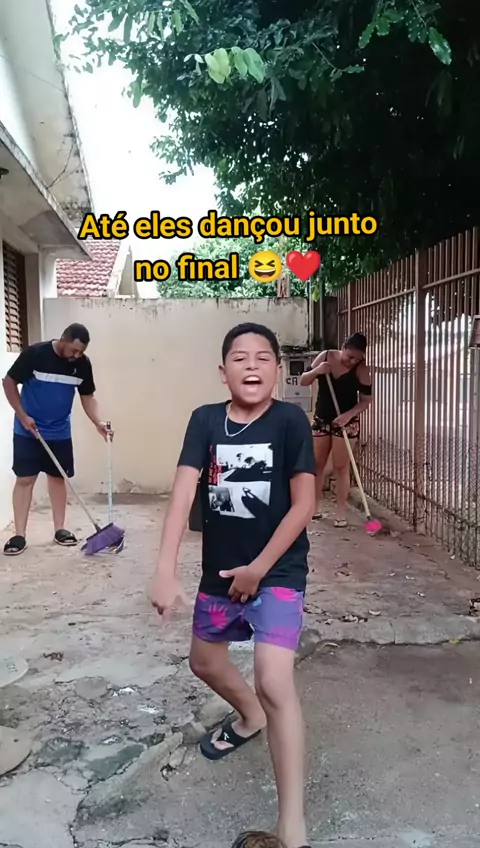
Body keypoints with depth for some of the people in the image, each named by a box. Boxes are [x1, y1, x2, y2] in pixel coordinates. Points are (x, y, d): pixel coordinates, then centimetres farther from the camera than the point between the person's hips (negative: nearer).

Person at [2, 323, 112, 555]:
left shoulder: (83, 364, -7)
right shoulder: (35, 353, -18)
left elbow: (88, 397, 1)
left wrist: (98, 423, -15)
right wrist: (22, 415, -15)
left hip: (60, 432, 4)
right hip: (28, 431, -3)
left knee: (58, 477, 9)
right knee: (24, 479, -2)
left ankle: (59, 529, 19)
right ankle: (19, 535, 4)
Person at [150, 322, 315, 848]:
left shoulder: (290, 421, -14)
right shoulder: (206, 420, -6)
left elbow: (303, 504, -14)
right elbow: (182, 493, -15)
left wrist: (259, 568, -13)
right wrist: (166, 569, -25)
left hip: (277, 570, -5)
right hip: (219, 569, 5)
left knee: (274, 682, -17)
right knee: (203, 661, 23)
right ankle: (250, 717, 55)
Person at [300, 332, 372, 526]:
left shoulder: (361, 370, -14)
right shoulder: (325, 357, -6)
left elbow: (366, 400, -11)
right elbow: (303, 381, -1)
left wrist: (348, 414, -26)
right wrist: (317, 371, -21)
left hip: (346, 421, -3)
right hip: (321, 418, 3)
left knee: (341, 466, -1)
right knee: (316, 464, 8)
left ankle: (341, 511, 7)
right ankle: (316, 506, 21)